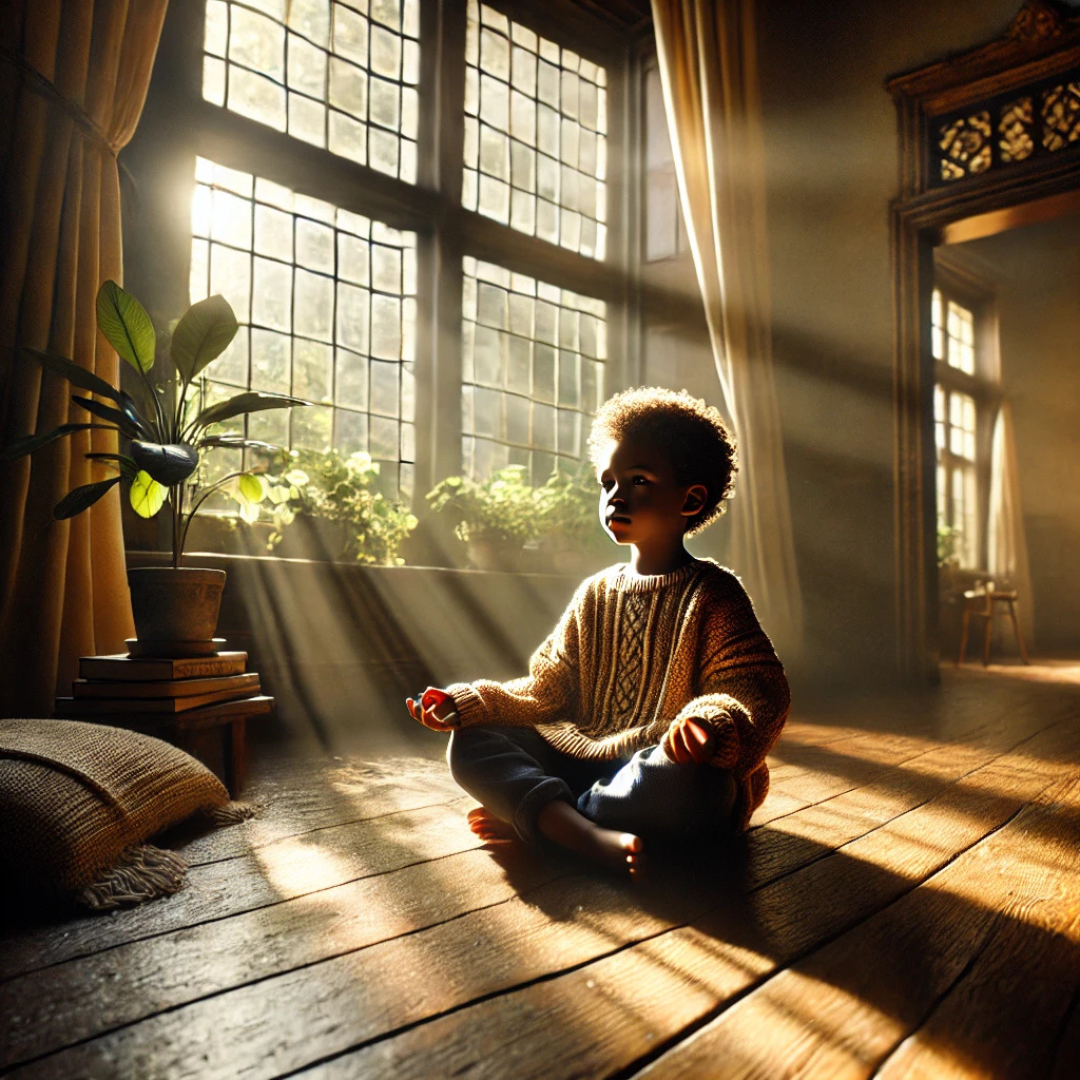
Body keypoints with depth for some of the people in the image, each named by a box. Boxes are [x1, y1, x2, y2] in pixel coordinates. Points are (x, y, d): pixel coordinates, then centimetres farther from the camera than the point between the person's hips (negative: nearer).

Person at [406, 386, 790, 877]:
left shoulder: (711, 594, -2)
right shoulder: (595, 594, 14)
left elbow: (756, 689, -13)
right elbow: (545, 690, 12)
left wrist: (711, 721, -37)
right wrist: (469, 701, -4)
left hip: (663, 768, -5)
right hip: (581, 759, 5)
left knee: (694, 784, -39)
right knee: (471, 743, -12)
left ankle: (531, 818, -22)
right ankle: (587, 835, -36)